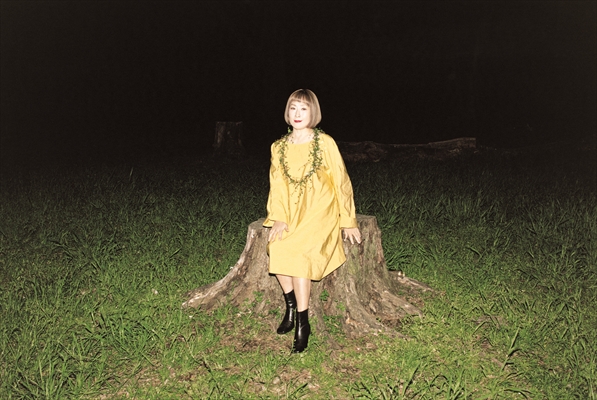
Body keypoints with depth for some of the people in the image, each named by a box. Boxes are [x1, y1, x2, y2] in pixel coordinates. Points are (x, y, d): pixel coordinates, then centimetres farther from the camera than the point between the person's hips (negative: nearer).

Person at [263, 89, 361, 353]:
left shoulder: (325, 143, -6)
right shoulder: (279, 147, 5)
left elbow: (341, 182, -3)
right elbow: (277, 186, 3)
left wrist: (348, 221, -3)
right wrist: (279, 218, -12)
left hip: (320, 210, -4)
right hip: (292, 211, 4)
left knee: (298, 252, -27)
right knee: (276, 248, -23)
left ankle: (302, 323, -14)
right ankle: (290, 306, -2)